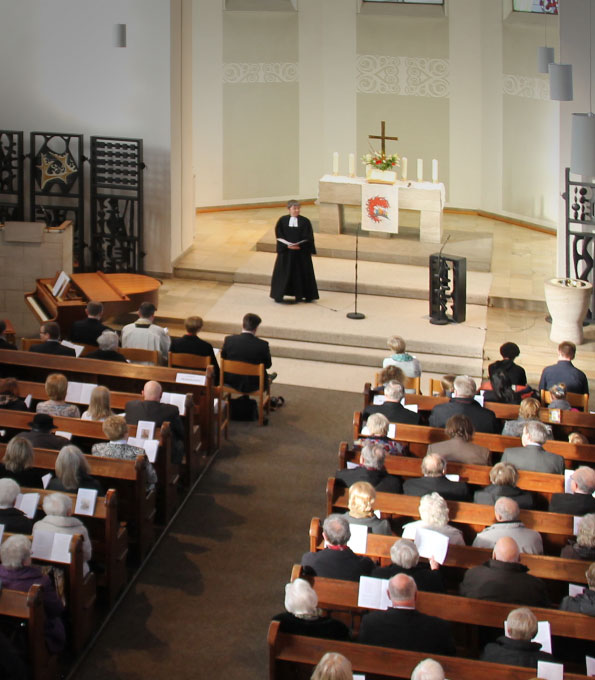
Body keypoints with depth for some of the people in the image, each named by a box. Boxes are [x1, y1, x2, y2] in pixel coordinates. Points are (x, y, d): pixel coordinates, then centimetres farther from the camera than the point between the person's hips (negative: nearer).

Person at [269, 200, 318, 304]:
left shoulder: (305, 221, 0)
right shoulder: (282, 221, 2)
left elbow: (308, 237, -3)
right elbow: (279, 235, -2)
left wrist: (299, 246, -17)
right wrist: (288, 245, -16)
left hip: (302, 251, 0)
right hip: (286, 252, 0)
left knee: (303, 272, 3)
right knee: (283, 272, 1)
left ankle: (299, 295, 13)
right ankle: (279, 296, 7)